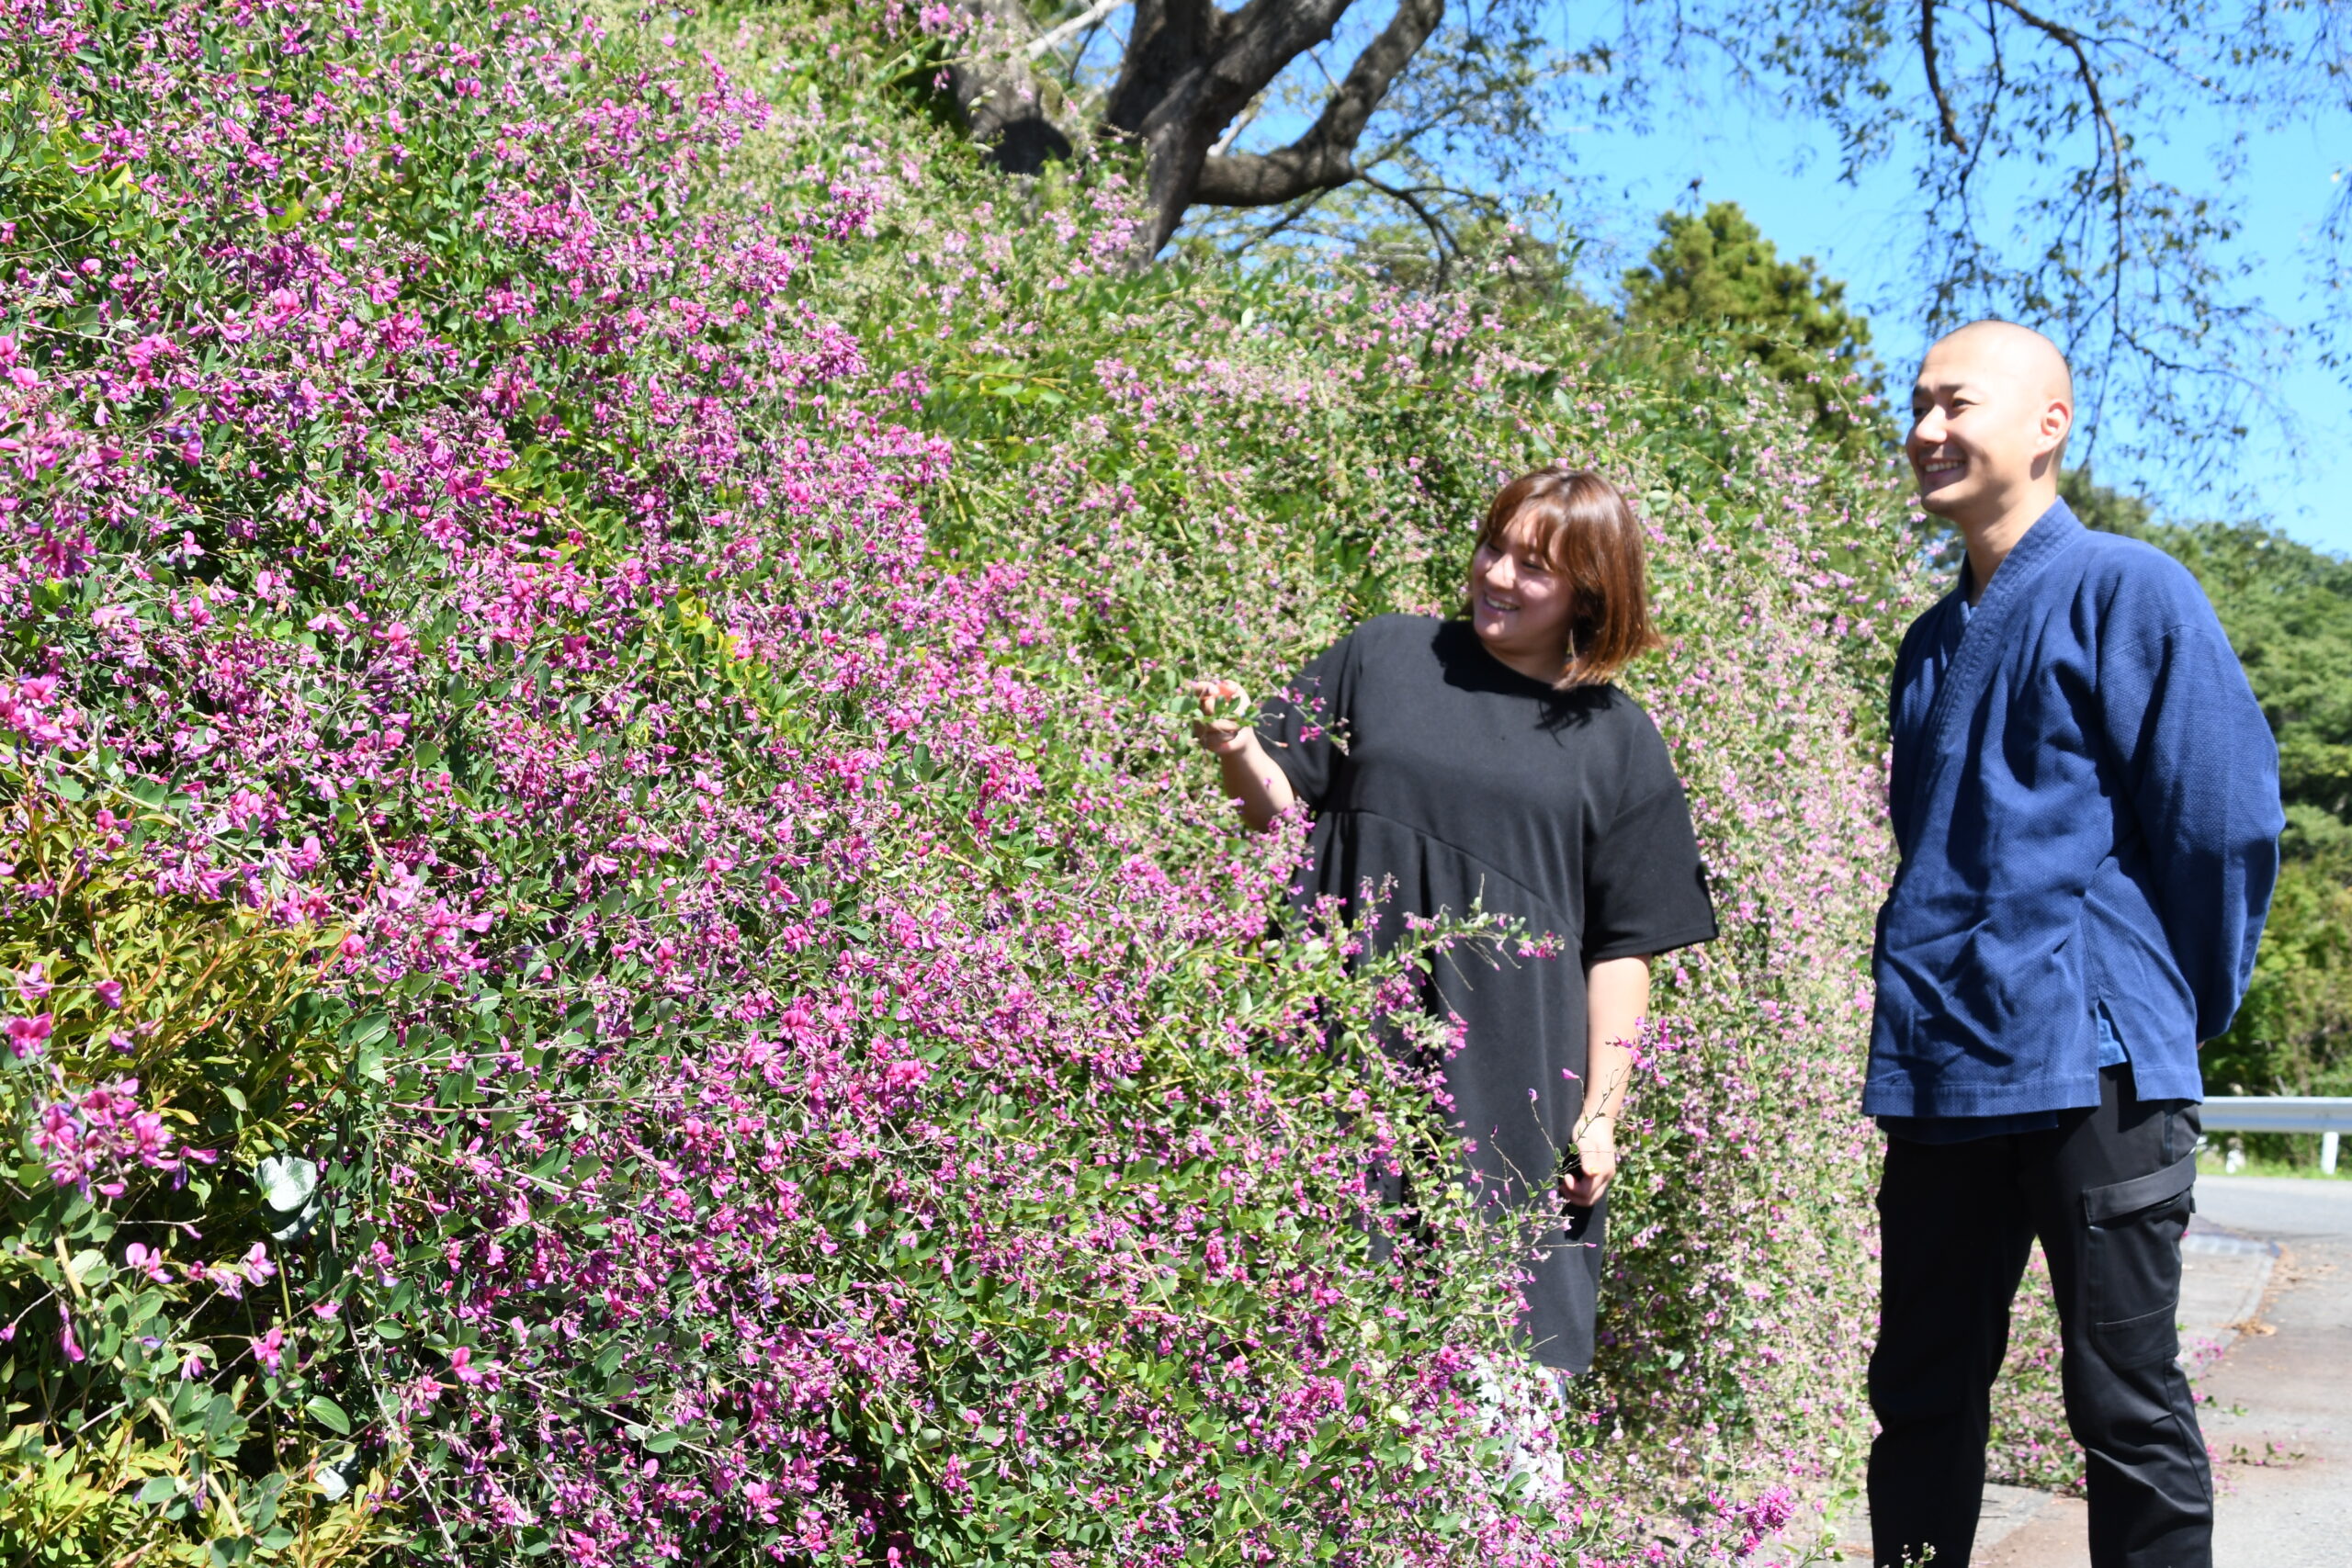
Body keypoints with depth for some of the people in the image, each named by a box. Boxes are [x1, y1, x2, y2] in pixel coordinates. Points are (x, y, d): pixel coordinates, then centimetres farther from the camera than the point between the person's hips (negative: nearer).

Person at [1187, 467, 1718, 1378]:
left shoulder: (1618, 741, 9)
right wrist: (1237, 752, -12)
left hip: (1512, 1093, 0)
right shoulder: (1382, 657, 10)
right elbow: (1282, 808, 9)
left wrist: (1601, 1114, 1)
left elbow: (1624, 947, 7)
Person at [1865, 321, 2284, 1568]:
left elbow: (2224, 820, -8)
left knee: (2126, 1407, 2)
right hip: (1937, 1075, 7)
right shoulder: (1932, 643, 16)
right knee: (1919, 1399, 12)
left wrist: (2179, 1012, 0)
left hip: (2088, 1072, -7)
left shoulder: (2126, 590, -5)